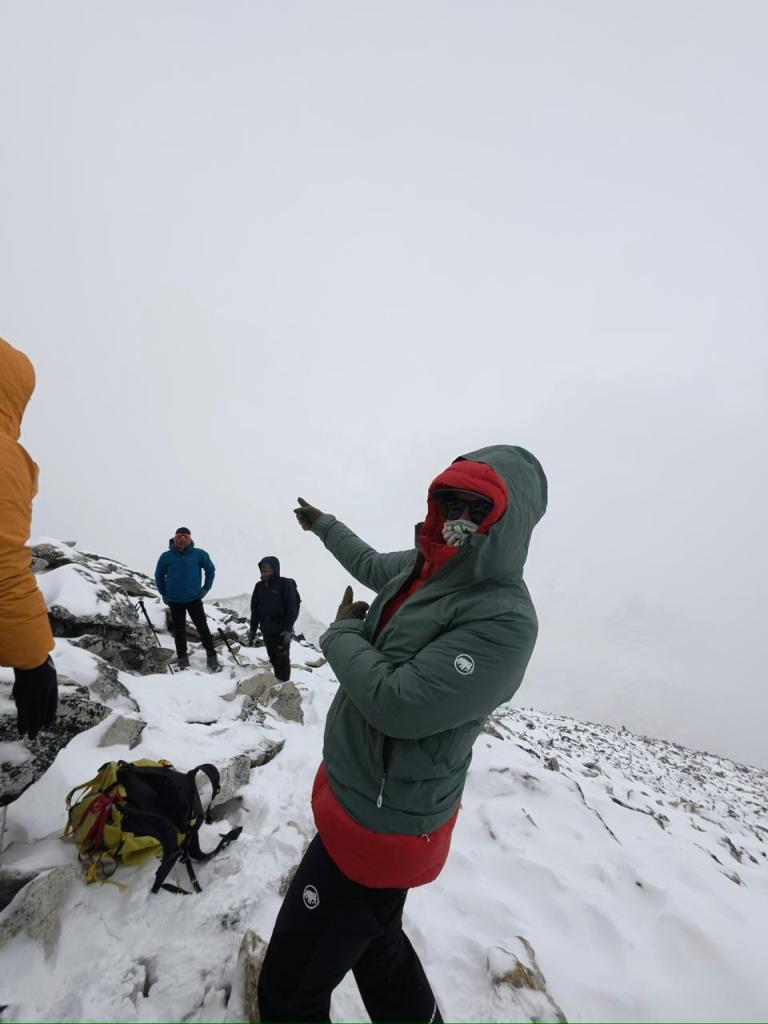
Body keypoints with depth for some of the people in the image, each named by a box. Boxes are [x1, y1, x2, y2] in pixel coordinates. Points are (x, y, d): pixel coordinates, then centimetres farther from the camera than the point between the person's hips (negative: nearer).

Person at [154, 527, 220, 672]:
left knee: (203, 628, 1)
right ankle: (182, 658, 22)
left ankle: (212, 657, 9)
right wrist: (164, 594, 7)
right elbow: (159, 576, 9)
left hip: (194, 599, -1)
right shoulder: (166, 556, -5)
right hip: (175, 601, 1)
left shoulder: (199, 554, -8)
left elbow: (210, 570, 4)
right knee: (179, 631, 11)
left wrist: (205, 589, 1)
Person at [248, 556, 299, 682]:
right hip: (267, 631, 5)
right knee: (273, 659, 13)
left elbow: (292, 608, -12)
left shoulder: (285, 584, -9)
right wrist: (253, 629, 11)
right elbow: (255, 609, 13)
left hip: (282, 631, -5)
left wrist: (288, 629, -18)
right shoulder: (259, 586, 7)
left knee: (282, 660, 1)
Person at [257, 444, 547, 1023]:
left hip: (378, 823, -9)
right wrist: (321, 524, 35)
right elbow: (371, 564, 20)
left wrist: (342, 634, -13)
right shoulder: (420, 567, -2)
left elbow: (397, 703, -31)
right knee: (375, 942, 30)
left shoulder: (502, 621, -27)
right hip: (355, 794, 9)